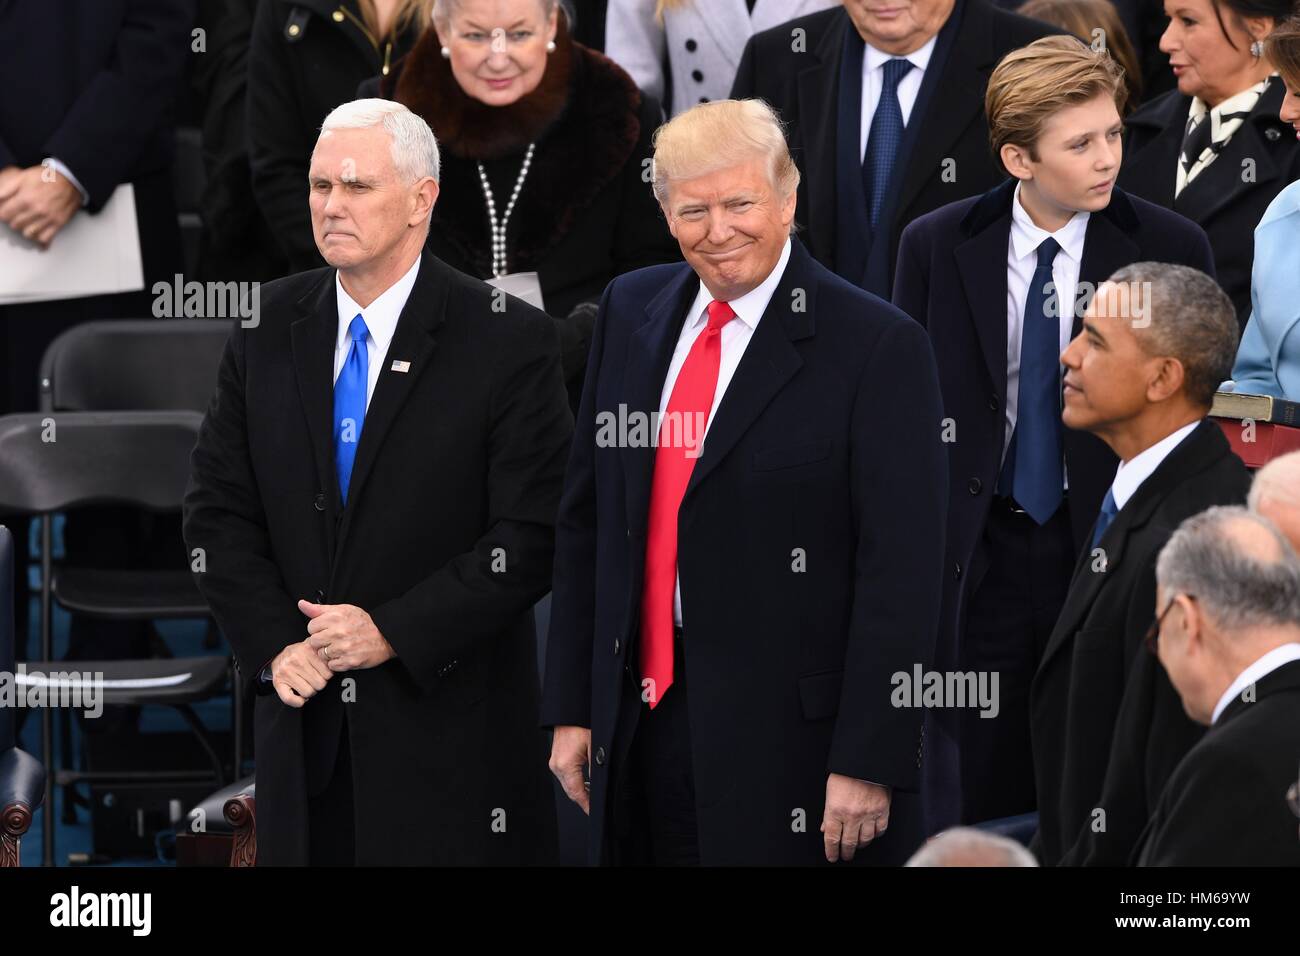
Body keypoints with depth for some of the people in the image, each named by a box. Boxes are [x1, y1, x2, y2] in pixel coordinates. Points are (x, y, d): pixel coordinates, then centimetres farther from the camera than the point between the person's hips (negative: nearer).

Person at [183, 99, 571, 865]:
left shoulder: (508, 342, -7)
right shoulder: (269, 331, 6)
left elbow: (533, 536, -11)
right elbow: (219, 510, 7)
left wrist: (394, 631, -16)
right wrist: (273, 645, -7)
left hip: (450, 726, -4)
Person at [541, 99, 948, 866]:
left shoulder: (878, 347, -10)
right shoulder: (632, 311, 9)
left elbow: (901, 573, -12)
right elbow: (587, 519, 14)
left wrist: (868, 763, -16)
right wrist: (573, 707, 10)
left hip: (794, 740, -5)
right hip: (642, 724, 5)